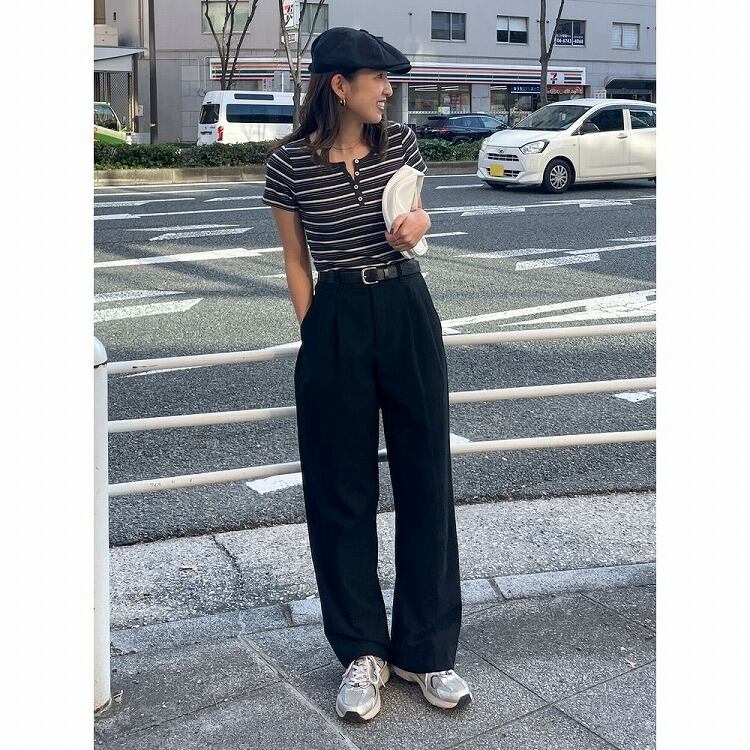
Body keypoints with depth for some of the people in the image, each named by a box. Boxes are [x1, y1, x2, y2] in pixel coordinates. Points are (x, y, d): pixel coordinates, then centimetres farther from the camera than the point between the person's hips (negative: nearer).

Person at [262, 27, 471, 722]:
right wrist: (313, 337, 0)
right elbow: (296, 260, 3)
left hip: (408, 312, 3)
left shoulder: (399, 141, 2)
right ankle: (362, 652, 22)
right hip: (336, 322, -2)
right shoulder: (289, 162, -6)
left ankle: (426, 650, 20)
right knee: (342, 487, 5)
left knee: (424, 476, 5)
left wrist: (418, 220, -5)